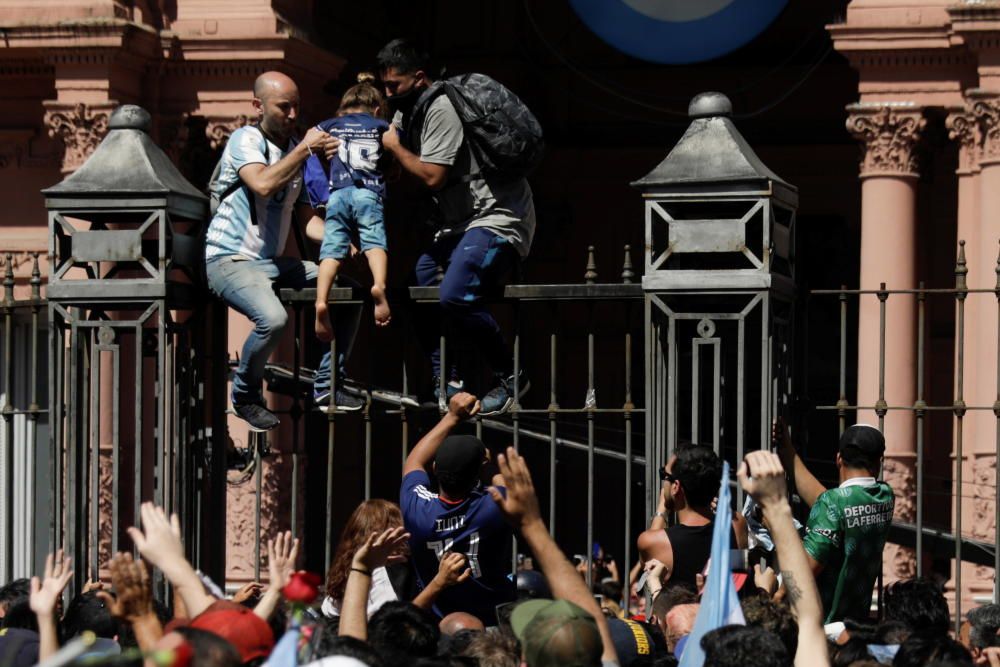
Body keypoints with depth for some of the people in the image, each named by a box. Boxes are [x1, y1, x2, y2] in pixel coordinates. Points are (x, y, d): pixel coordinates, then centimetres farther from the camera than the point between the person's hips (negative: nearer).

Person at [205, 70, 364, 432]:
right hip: (229, 260, -8)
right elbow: (263, 184, -29)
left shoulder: (294, 151, 14)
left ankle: (326, 387, 9)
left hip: (272, 262, 8)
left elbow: (306, 219, 15)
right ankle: (245, 396, -7)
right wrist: (305, 148, -22)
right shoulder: (246, 139, -9)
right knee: (273, 318, -33)